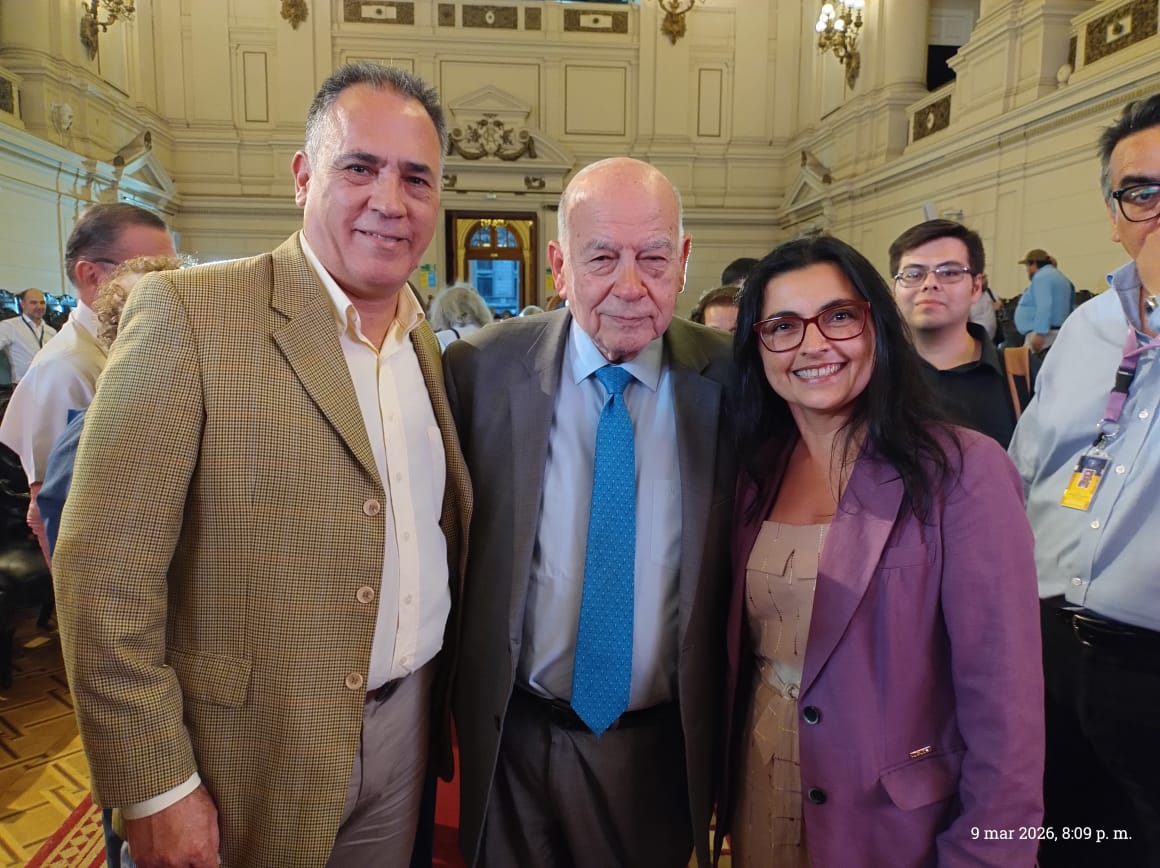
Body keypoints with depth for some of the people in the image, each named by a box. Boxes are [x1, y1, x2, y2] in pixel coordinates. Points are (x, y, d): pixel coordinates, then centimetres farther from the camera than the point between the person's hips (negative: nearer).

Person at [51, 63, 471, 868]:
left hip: (409, 724, 6)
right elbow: (105, 572, -16)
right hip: (258, 754, -5)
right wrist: (157, 787, -15)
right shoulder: (189, 315, -16)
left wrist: (455, 692, 10)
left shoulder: (427, 337, 3)